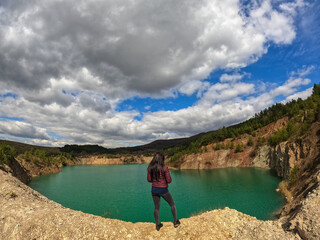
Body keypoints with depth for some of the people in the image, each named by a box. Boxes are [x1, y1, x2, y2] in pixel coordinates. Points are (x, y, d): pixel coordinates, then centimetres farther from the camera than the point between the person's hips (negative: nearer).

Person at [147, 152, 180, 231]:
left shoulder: (150, 168, -7)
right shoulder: (164, 167, -19)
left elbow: (149, 179, 0)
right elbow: (169, 180, -16)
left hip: (154, 190, 4)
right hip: (163, 190, -3)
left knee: (156, 208, 19)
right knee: (172, 205, 20)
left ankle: (157, 225, 30)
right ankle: (175, 222, 29)